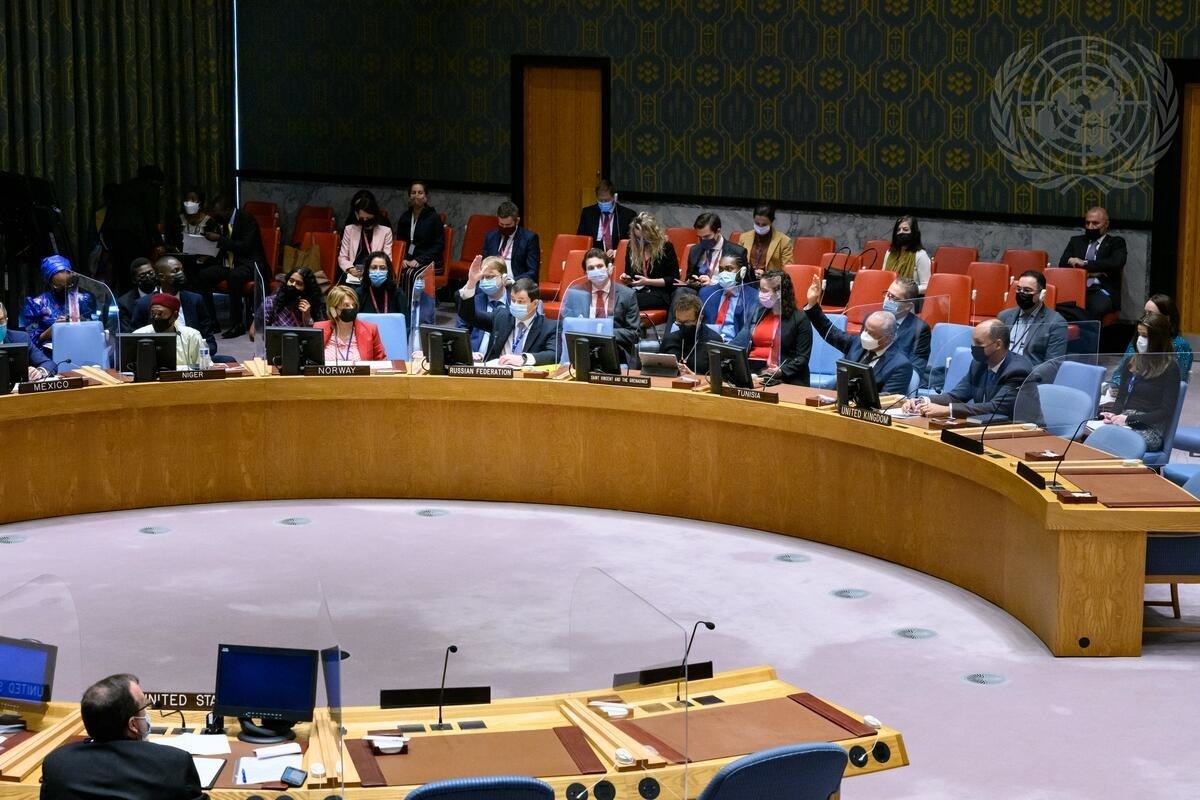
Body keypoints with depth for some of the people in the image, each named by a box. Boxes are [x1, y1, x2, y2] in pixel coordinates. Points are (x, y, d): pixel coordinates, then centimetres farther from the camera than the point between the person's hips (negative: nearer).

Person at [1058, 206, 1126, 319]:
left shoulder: (1116, 243, 14)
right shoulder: (1076, 241, 24)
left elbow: (1117, 263, -6)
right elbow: (1063, 263, 9)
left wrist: (1085, 264, -10)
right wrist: (1092, 271, -4)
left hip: (1101, 291, -2)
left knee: (1098, 306, -38)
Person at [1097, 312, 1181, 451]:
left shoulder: (1170, 367, -1)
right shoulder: (1134, 362, 18)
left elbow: (1166, 411, -6)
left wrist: (1129, 419, -15)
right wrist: (1114, 414, -6)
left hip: (1151, 430, -5)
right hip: (1124, 423, 5)